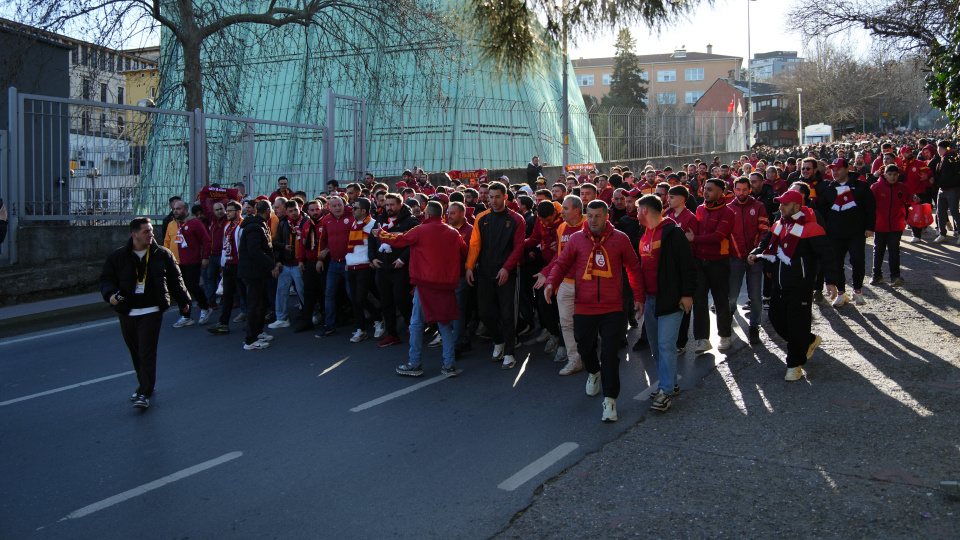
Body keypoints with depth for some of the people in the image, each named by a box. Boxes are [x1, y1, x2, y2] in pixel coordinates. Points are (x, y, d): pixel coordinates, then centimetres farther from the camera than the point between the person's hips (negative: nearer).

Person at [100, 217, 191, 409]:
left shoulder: (162, 255, 3)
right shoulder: (118, 257, 3)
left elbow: (175, 279, 10)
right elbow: (106, 278, 6)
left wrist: (183, 301, 15)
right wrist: (110, 293, -15)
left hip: (151, 312, -2)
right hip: (127, 312, 2)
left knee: (147, 353, -7)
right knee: (135, 353, 12)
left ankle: (144, 393, -5)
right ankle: (144, 385, 29)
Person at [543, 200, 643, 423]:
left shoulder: (619, 239, 1)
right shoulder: (577, 239, 2)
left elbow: (633, 268, 9)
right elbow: (562, 263, 7)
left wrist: (638, 296, 7)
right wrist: (551, 283, -11)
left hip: (612, 308, -2)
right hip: (584, 307, 2)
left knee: (610, 353, -5)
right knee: (585, 348, 16)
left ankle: (610, 399, 5)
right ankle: (593, 372, 49)